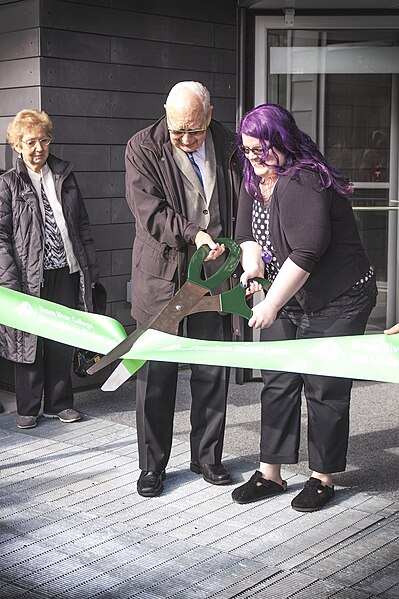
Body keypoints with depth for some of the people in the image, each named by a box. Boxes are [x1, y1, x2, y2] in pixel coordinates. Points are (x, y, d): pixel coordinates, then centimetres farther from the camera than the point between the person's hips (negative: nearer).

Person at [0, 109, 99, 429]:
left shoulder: (65, 176, 10)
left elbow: (83, 225, 14)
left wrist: (91, 268, 10)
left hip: (67, 272, 4)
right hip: (30, 277, -3)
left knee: (63, 341, 9)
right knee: (30, 340, 5)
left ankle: (59, 403, 23)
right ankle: (28, 408, 18)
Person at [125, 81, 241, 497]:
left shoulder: (228, 146, 3)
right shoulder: (143, 148, -5)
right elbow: (150, 213, -13)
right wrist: (194, 234, -26)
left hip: (214, 273, 3)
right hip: (160, 274, -2)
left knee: (212, 371, 9)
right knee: (156, 372, 2)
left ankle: (206, 456, 25)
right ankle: (152, 464, 16)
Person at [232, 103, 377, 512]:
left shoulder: (302, 182, -24)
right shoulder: (254, 181, 6)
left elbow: (306, 253, -29)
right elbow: (248, 232, 11)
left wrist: (271, 304, -24)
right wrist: (252, 264, -11)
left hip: (337, 303, -8)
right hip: (287, 300, 9)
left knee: (324, 389, 0)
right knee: (277, 384, 8)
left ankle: (323, 478, 15)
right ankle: (270, 474, 17)